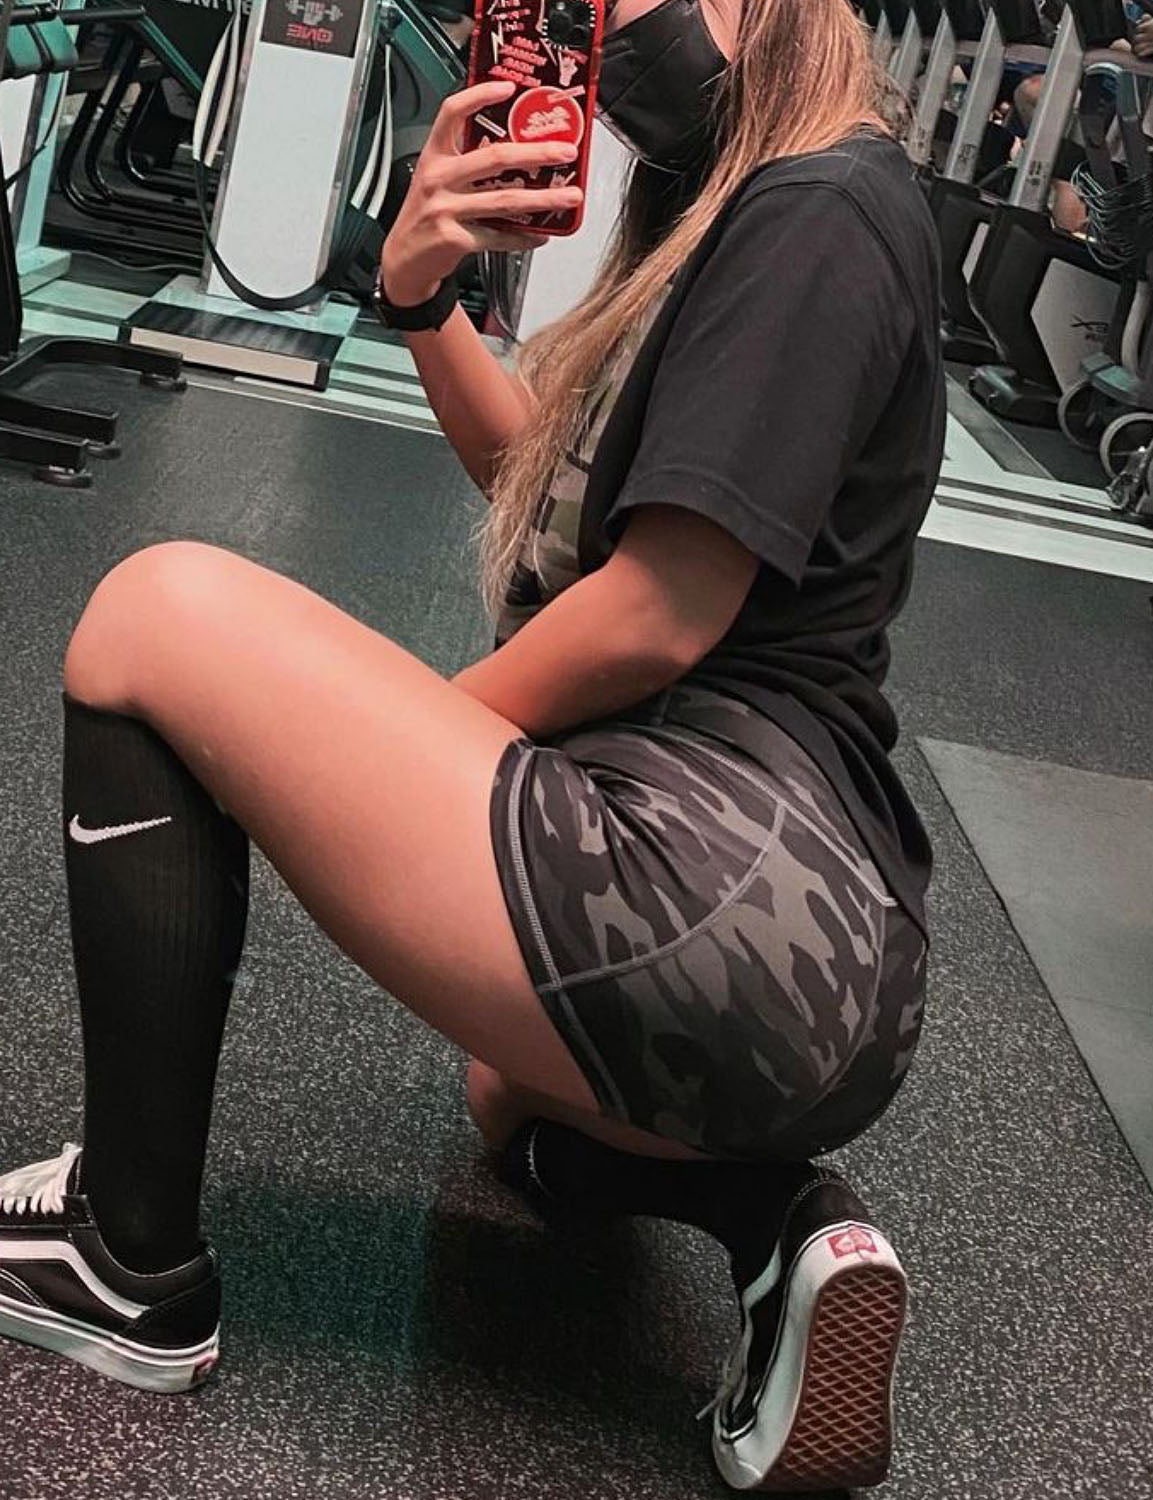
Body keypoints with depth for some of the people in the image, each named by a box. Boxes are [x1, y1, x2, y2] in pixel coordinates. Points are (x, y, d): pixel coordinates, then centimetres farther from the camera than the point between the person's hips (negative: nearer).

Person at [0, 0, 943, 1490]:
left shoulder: (822, 206, -9)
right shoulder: (726, 218, 21)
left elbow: (656, 621, -17)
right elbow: (541, 483, 25)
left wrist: (375, 742, -2)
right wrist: (419, 295, 8)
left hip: (717, 903, -11)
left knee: (159, 611, -7)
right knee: (509, 1103, 41)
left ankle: (132, 1263, -1)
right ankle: (780, 1213, 11)